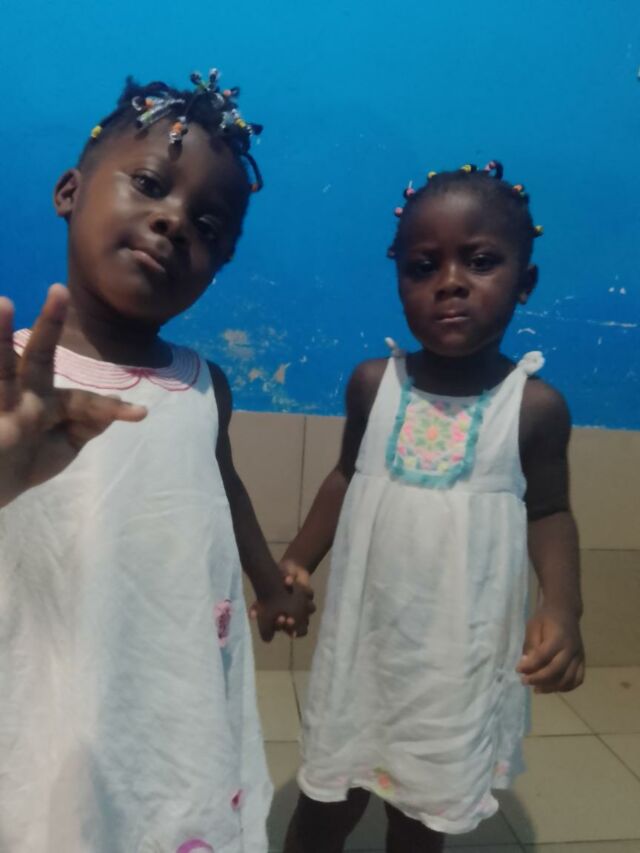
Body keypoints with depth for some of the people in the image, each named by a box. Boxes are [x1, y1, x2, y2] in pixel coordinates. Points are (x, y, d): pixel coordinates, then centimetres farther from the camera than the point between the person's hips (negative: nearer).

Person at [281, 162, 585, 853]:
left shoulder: (535, 405, -11)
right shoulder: (372, 384, -7)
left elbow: (549, 512, -1)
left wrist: (562, 608, -16)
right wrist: (296, 562, -1)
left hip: (462, 651, -1)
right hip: (364, 635, 2)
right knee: (329, 796, 19)